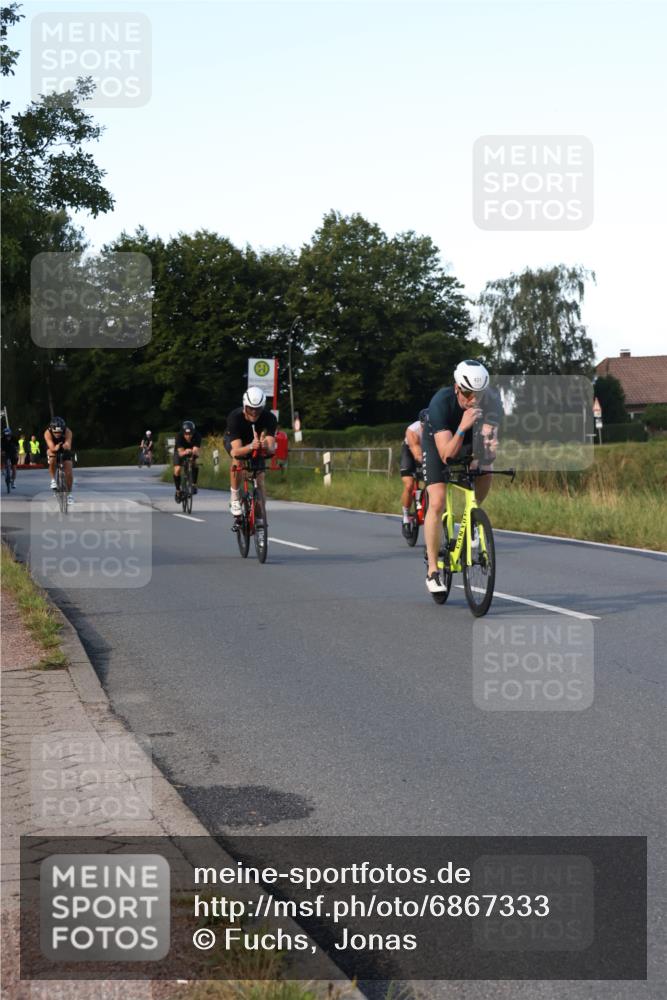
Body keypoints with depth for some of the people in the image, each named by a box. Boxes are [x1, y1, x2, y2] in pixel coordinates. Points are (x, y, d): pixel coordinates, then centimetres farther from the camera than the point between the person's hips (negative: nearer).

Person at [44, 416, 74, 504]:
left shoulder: (68, 432, -33)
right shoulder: (48, 433, -33)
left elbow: (69, 446, -44)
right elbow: (52, 448, -42)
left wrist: (66, 446, -68)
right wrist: (56, 447, -65)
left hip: (65, 450, 1)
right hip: (52, 449, -1)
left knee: (69, 473, -8)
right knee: (52, 460, -34)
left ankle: (69, 493, 11)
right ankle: (53, 480, -10)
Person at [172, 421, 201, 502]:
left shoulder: (197, 436, -33)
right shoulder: (179, 437, -35)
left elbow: (196, 451, -39)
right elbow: (180, 453, -42)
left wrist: (194, 452, -63)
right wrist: (185, 452, -65)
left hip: (192, 452, 1)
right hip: (180, 452, -1)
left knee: (195, 464, -29)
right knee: (177, 470, -19)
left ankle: (194, 484, -13)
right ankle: (178, 491, 0)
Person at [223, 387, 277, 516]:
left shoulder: (269, 418, -34)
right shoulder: (235, 417, -39)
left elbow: (271, 448, -43)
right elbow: (236, 451, -47)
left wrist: (266, 447, -67)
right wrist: (250, 447, -68)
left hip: (257, 440, 2)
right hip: (234, 440, -2)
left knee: (260, 476, -10)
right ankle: (235, 499, -16)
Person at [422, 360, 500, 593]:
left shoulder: (490, 401, -29)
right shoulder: (441, 402, -38)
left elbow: (489, 438, -33)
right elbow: (446, 454, -43)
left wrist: (490, 450, -55)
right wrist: (462, 428, -57)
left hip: (469, 442, 3)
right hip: (437, 443, -3)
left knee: (484, 473, -26)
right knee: (437, 502, -17)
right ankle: (432, 570, -8)